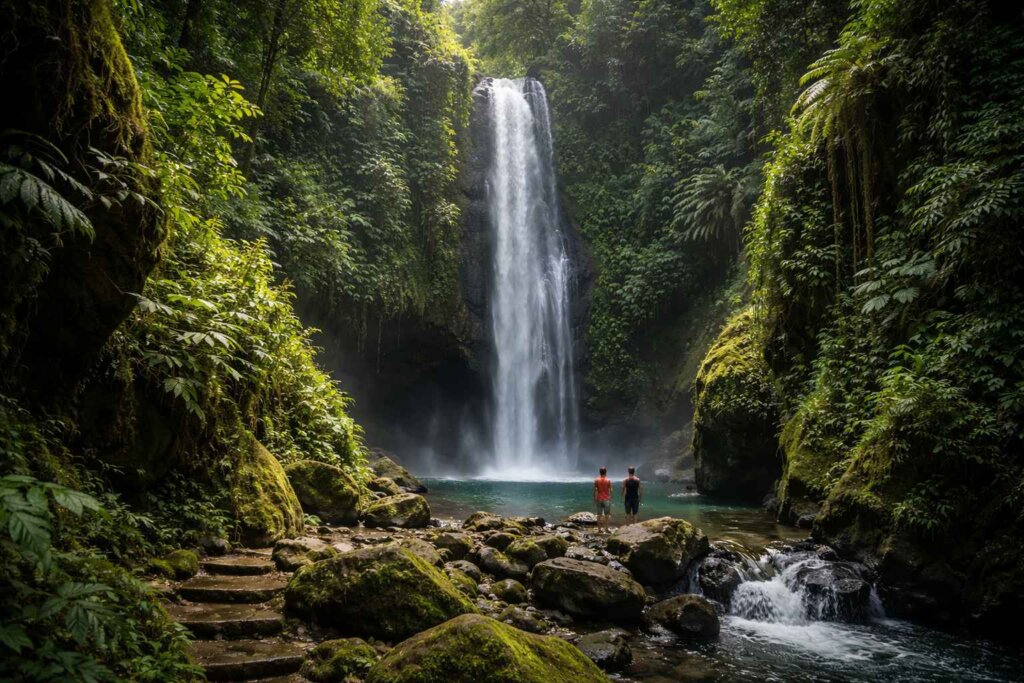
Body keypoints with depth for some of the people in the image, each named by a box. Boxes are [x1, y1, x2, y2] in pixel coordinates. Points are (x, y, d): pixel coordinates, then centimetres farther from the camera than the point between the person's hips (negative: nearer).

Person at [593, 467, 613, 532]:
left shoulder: (596, 480, 0)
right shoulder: (608, 480, -3)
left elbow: (595, 491, 0)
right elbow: (610, 490, -3)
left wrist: (594, 499, 6)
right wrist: (610, 499, 5)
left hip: (599, 499, 2)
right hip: (606, 499, -2)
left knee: (599, 515, 6)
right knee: (607, 515, 4)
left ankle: (599, 529, 7)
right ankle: (606, 528, 1)